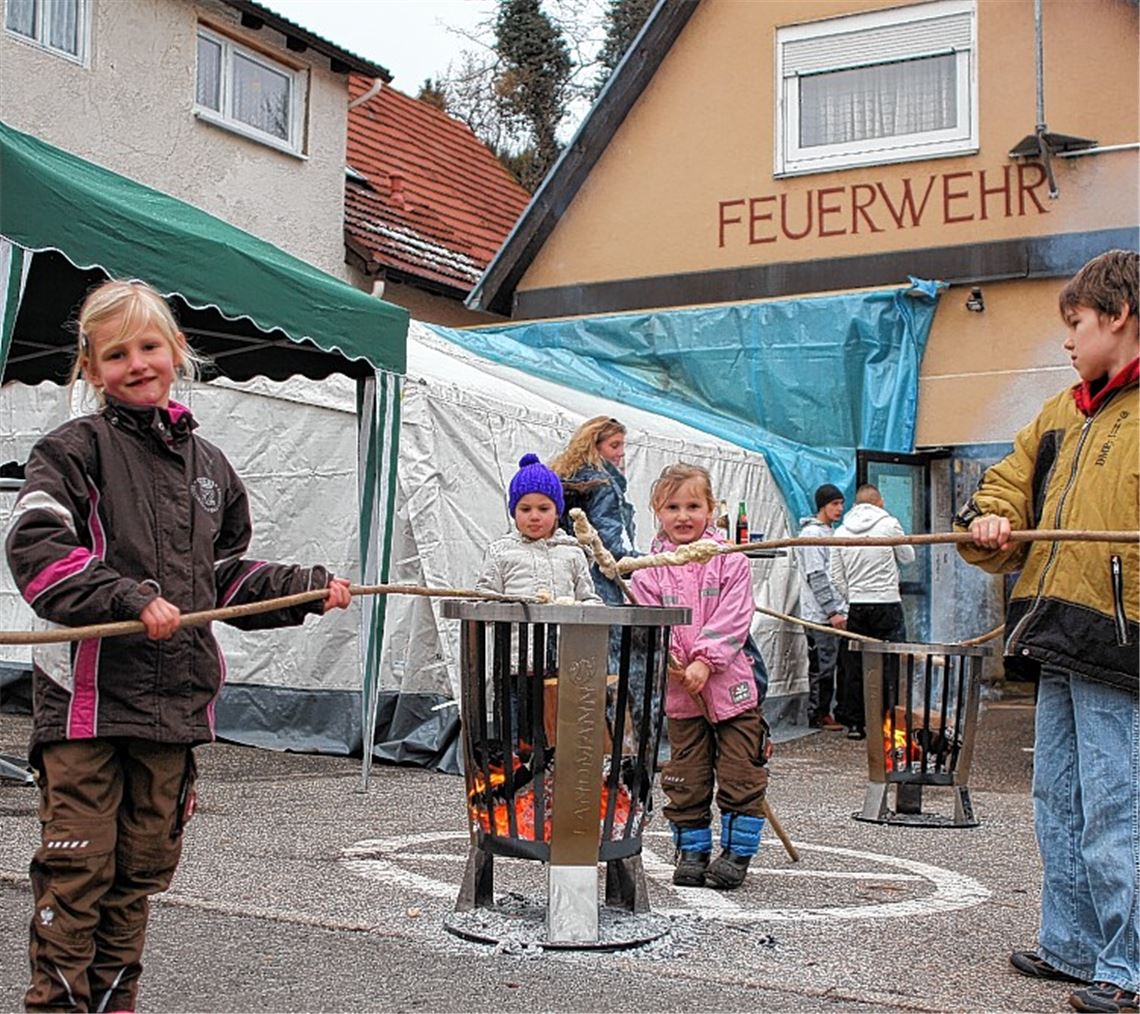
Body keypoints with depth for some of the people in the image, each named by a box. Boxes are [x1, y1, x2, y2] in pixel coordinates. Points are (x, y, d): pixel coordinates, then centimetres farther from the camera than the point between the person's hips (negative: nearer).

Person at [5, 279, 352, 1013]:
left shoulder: (208, 465, 15)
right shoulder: (77, 448, -2)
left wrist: (309, 588, 11)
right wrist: (132, 600, -24)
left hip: (174, 700, 5)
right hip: (86, 693, -5)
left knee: (141, 869, 13)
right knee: (77, 867, -2)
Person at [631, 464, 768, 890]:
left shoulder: (730, 561, -2)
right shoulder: (649, 570, 2)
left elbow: (733, 619, -9)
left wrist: (704, 662, -18)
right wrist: (665, 657, -21)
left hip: (730, 684, -1)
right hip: (678, 691, 2)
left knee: (741, 775, 2)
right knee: (686, 779, 9)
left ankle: (736, 852, 16)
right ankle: (693, 852, 22)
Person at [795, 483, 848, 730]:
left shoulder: (830, 532, 18)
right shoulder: (811, 533, -11)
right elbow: (816, 577, -17)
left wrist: (842, 608, 17)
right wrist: (832, 611, -18)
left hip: (834, 613, 9)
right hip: (820, 615, -9)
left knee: (831, 664, 11)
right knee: (822, 666, -3)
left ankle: (824, 713, 18)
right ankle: (817, 716, 5)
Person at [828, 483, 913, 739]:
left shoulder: (841, 532, 6)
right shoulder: (889, 524, -5)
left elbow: (837, 578, 7)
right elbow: (907, 557, 8)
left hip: (856, 606, 3)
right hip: (887, 604, -3)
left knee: (854, 667, 7)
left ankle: (854, 723, 10)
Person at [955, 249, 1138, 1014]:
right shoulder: (1062, 413, 17)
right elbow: (1010, 482, 20)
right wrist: (990, 521, 0)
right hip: (1058, 638, 8)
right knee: (1059, 804, 16)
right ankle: (1071, 945, 28)